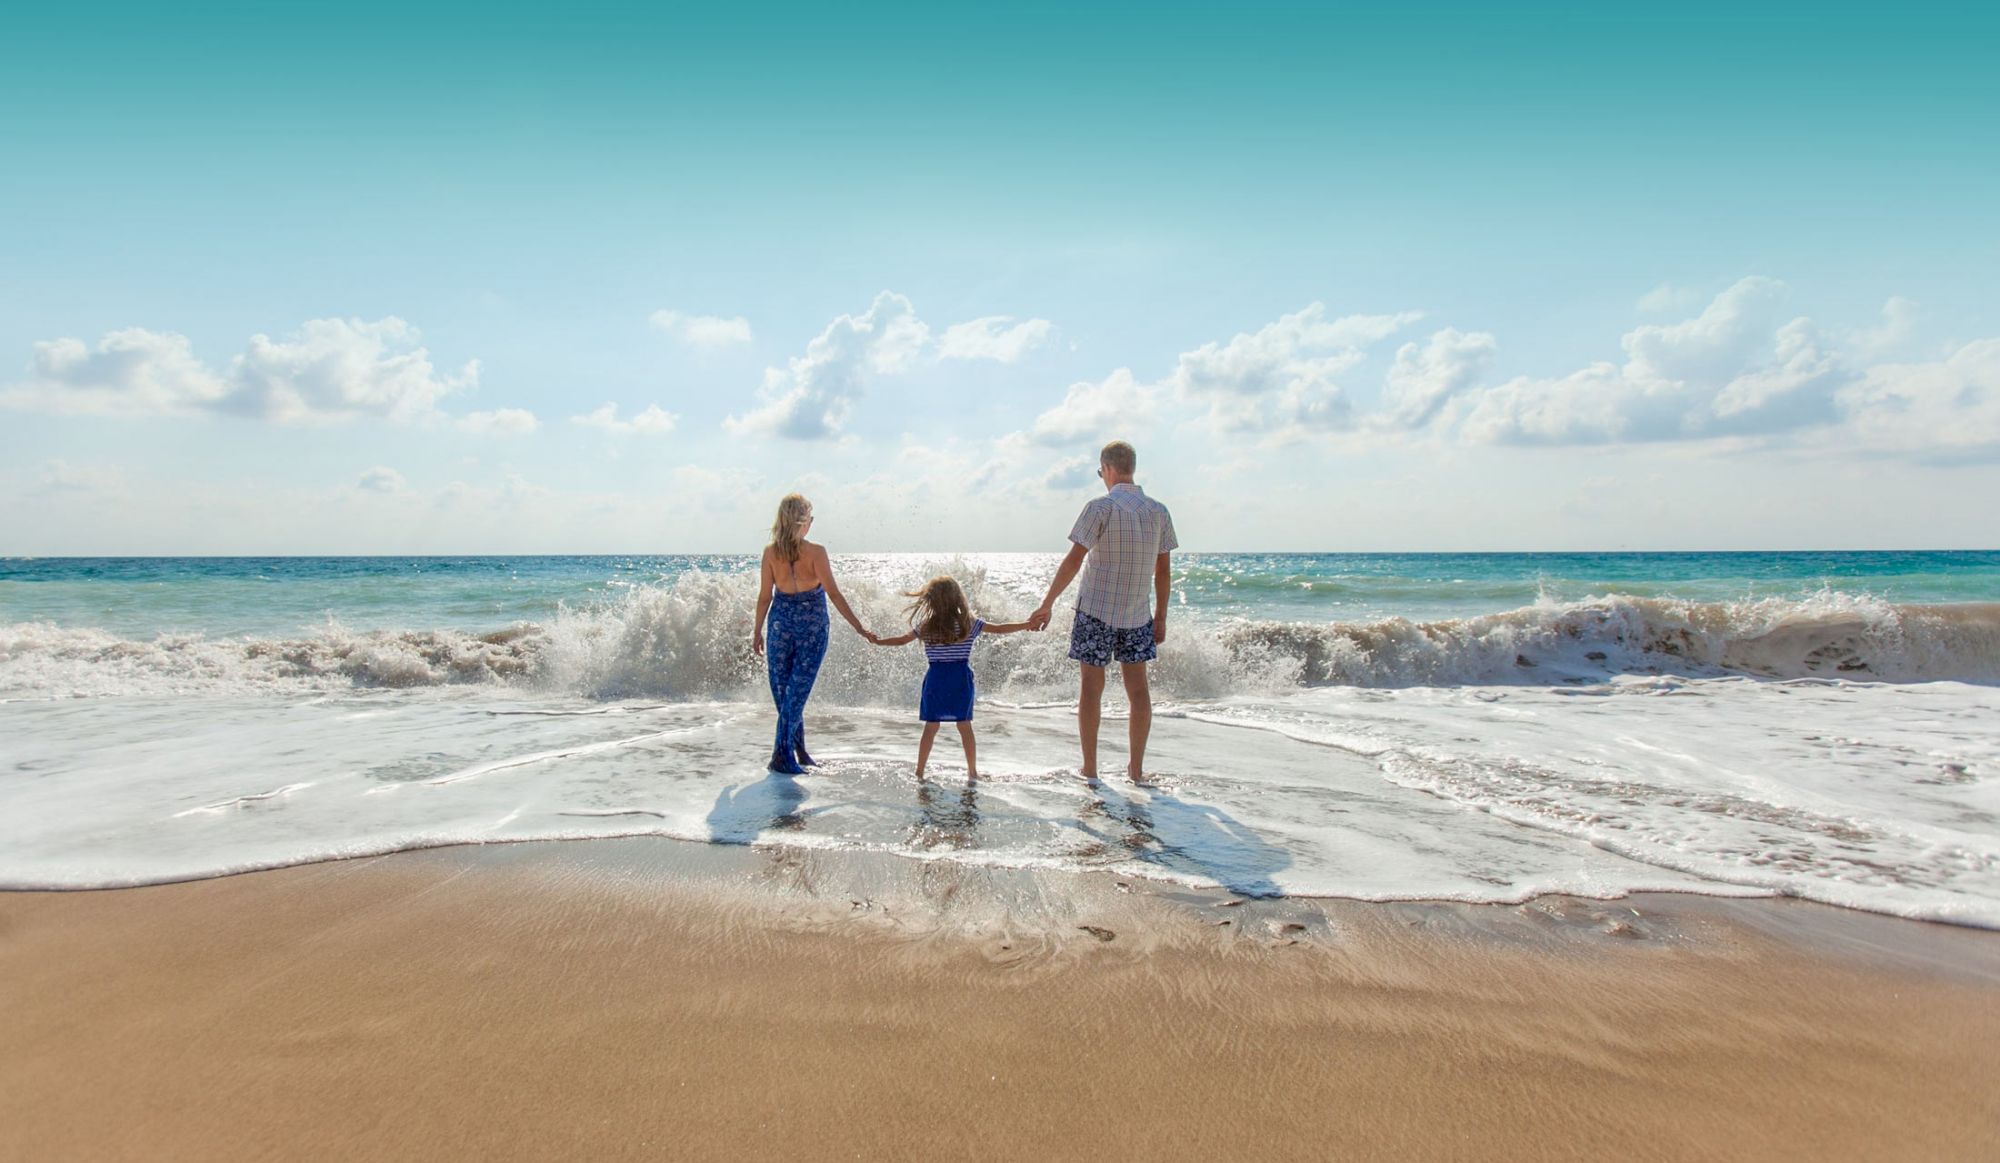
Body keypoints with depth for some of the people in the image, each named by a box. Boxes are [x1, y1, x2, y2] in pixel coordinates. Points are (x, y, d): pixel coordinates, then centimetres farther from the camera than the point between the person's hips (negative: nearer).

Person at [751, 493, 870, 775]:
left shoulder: (770, 552, -4)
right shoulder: (816, 552, -13)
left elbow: (765, 596, 0)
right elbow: (834, 594, -15)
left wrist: (757, 631, 11)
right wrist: (858, 627, -11)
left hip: (781, 623, 3)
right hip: (812, 627, -3)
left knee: (782, 689, 15)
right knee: (797, 690, 2)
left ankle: (798, 750, 24)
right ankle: (782, 755, 0)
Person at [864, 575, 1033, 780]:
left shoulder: (926, 626, -2)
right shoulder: (969, 623, -3)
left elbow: (902, 640, 8)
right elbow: (999, 629, 0)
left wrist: (877, 641, 23)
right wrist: (1028, 624, 8)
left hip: (936, 678, 1)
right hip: (960, 679, 0)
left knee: (931, 726, 8)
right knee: (965, 726, 6)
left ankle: (919, 771, 11)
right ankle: (973, 771, 12)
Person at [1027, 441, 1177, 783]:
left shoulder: (1101, 508, -11)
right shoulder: (1159, 511, 3)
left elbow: (1074, 561, -14)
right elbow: (1163, 570, 7)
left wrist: (1047, 604, -9)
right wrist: (1160, 617, 15)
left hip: (1096, 611, -4)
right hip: (1137, 614, 4)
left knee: (1092, 685, 4)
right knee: (1137, 686, 10)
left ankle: (1089, 769, 10)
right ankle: (1136, 769, 15)